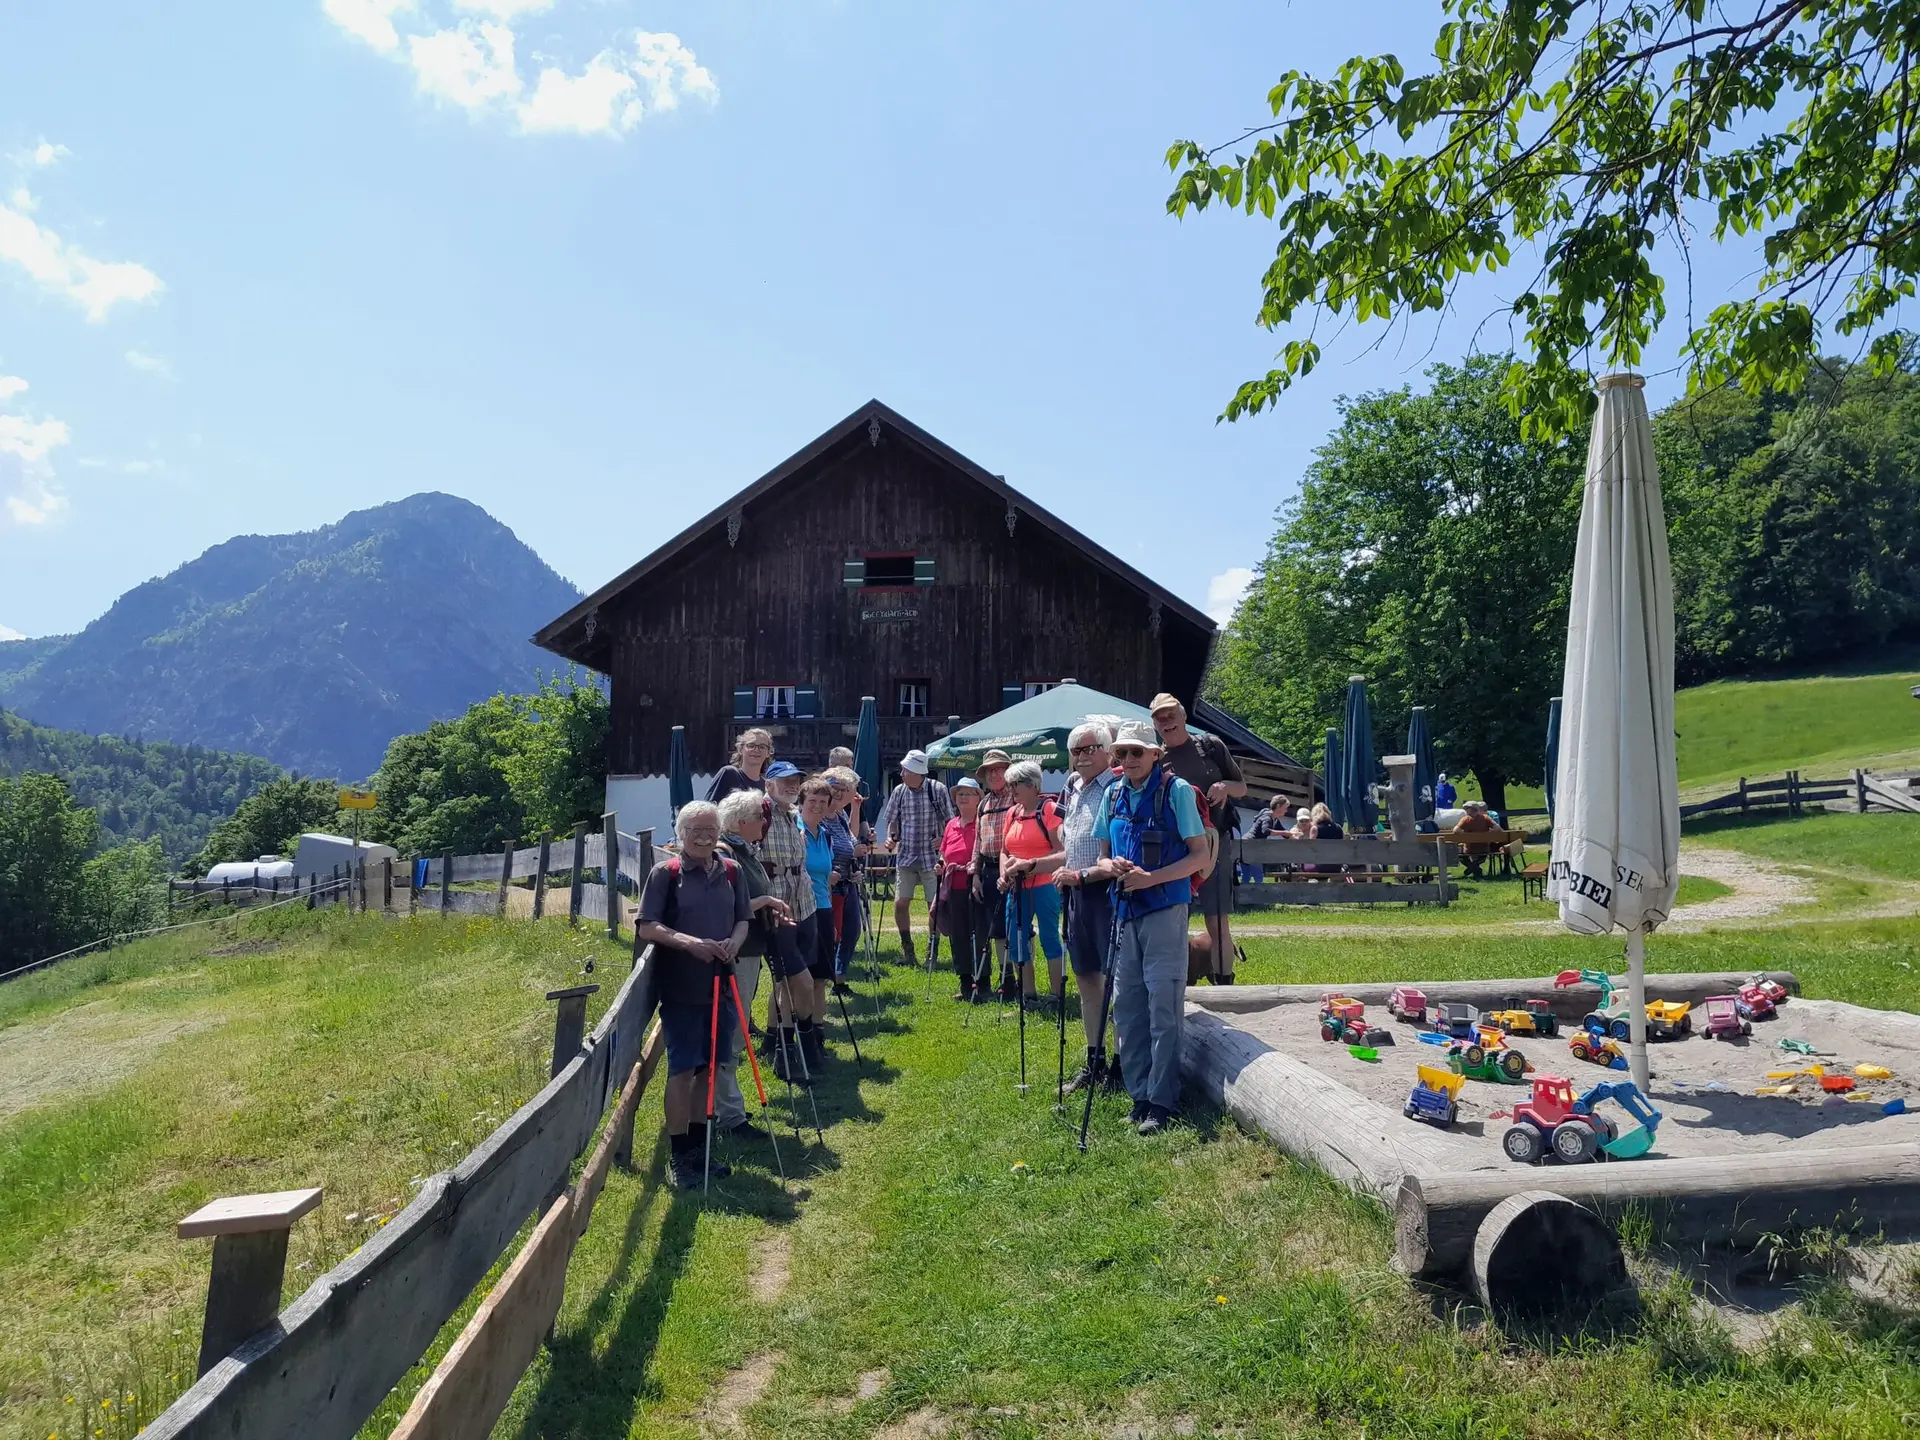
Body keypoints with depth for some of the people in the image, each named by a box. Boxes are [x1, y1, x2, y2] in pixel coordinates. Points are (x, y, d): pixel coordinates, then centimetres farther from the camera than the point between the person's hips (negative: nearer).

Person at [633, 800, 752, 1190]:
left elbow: (743, 919, 13)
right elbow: (647, 928, -10)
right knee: (682, 1069, -2)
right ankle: (679, 1155, 9)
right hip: (680, 990, -4)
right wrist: (688, 942, -23)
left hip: (720, 985, 5)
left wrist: (734, 942, -8)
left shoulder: (732, 872, 6)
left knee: (710, 1066, 11)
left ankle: (700, 1147, 25)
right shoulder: (665, 873, -7)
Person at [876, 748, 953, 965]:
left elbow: (951, 820, 0)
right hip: (905, 857, 3)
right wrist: (891, 837, -3)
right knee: (900, 903, 0)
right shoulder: (899, 791, 1)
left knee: (934, 907, 0)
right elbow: (892, 819, 14)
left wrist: (944, 839, -14)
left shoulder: (938, 790, -8)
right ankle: (907, 949, 17)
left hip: (932, 858, -3)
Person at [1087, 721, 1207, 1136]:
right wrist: (1111, 866, -6)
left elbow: (1200, 856, -9)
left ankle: (1162, 1102, 3)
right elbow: (1103, 854, 18)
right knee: (1126, 1005, 9)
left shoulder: (1176, 790, -7)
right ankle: (1140, 1095, 19)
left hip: (1165, 910, -6)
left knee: (1163, 1006, -4)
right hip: (1125, 911, 6)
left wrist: (1151, 878, -19)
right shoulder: (1114, 794, 10)